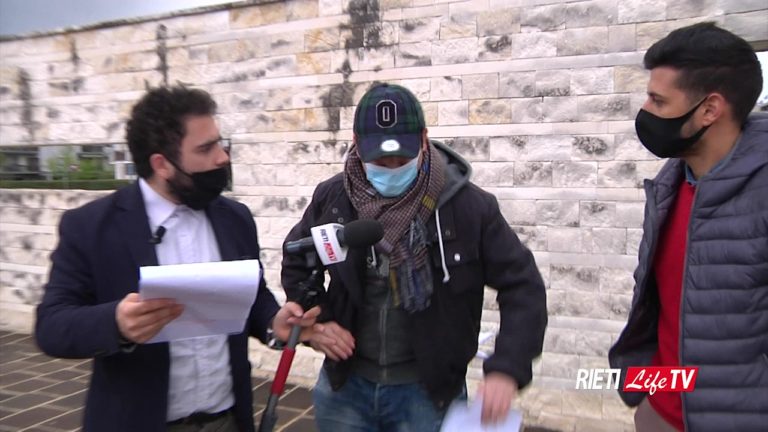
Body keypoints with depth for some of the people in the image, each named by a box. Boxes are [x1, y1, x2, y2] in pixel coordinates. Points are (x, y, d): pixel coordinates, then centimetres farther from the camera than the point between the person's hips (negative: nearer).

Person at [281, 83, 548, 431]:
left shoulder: (469, 206, -15)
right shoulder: (331, 198, -6)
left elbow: (523, 286, -9)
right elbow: (296, 264, 10)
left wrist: (506, 369, -20)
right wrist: (312, 322, -4)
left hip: (429, 389, -2)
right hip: (345, 383, 3)